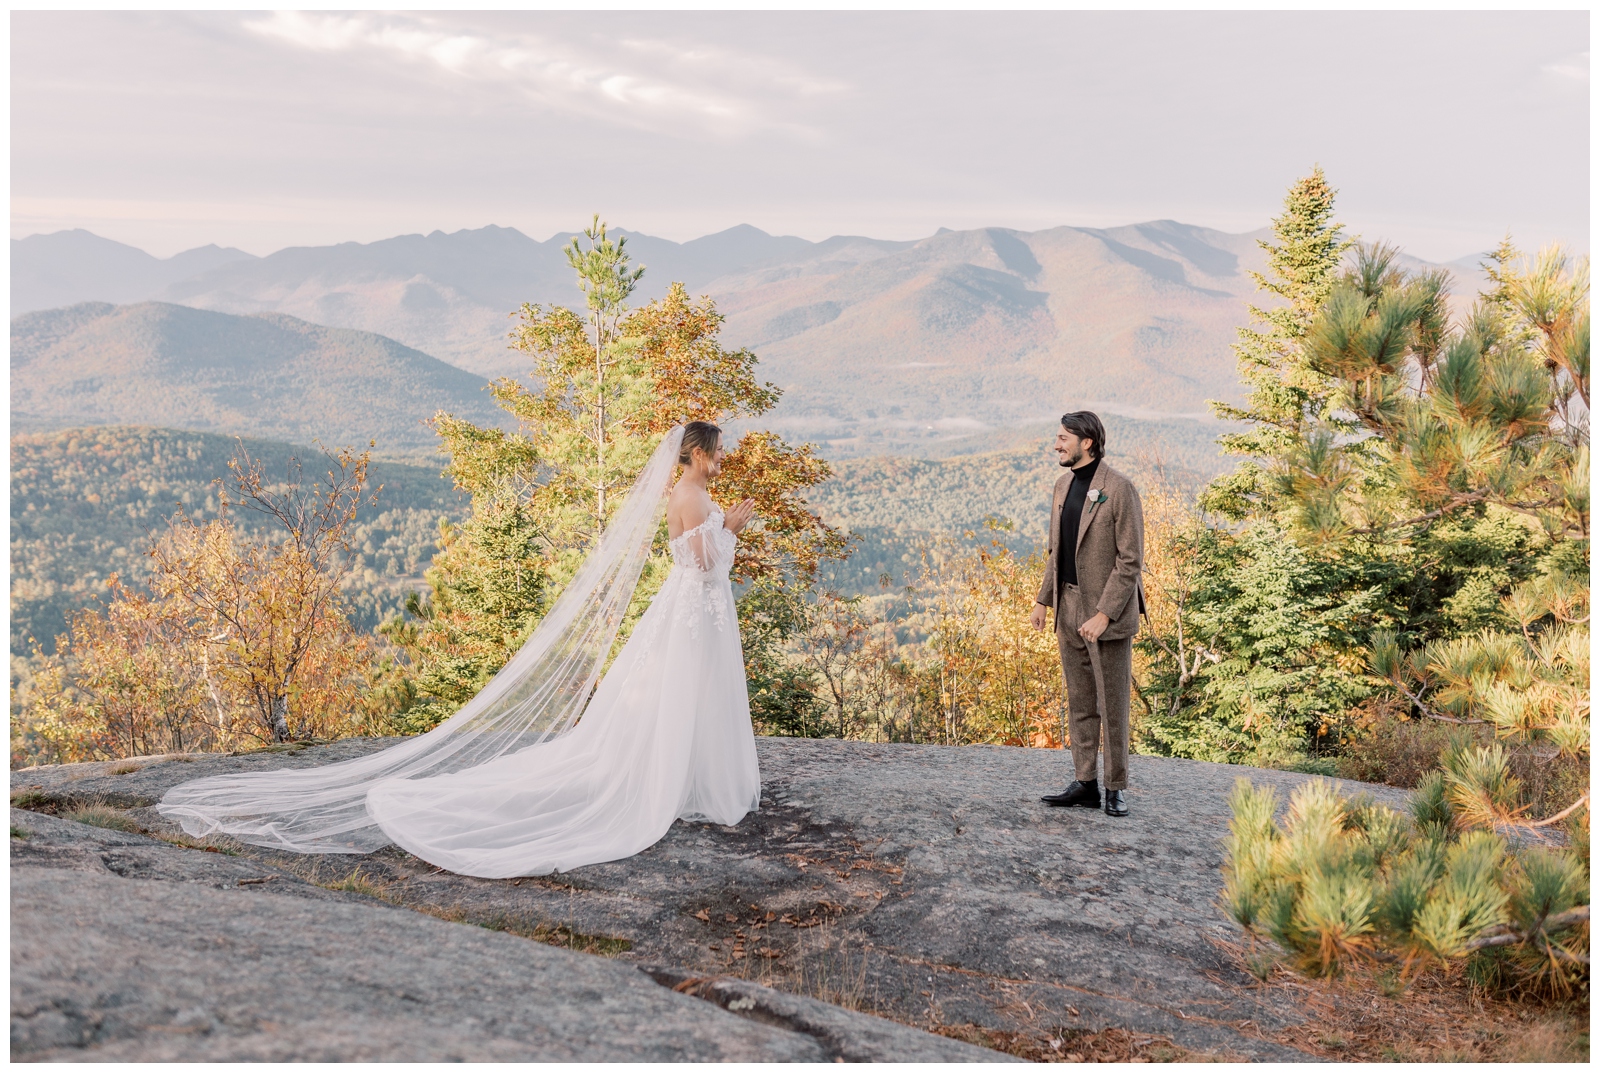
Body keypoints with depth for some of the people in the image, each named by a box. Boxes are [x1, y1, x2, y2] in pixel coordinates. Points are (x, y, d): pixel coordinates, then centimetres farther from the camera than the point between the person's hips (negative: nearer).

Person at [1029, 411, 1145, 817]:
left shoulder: (1119, 489, -13)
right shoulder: (1063, 486, 11)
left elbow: (1131, 561, -16)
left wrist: (1104, 614, -20)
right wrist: (1044, 600, 11)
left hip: (1108, 613, -7)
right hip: (1069, 609, 8)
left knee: (1112, 704, 2)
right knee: (1079, 703, 12)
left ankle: (1116, 788, 12)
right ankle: (1085, 784, 19)